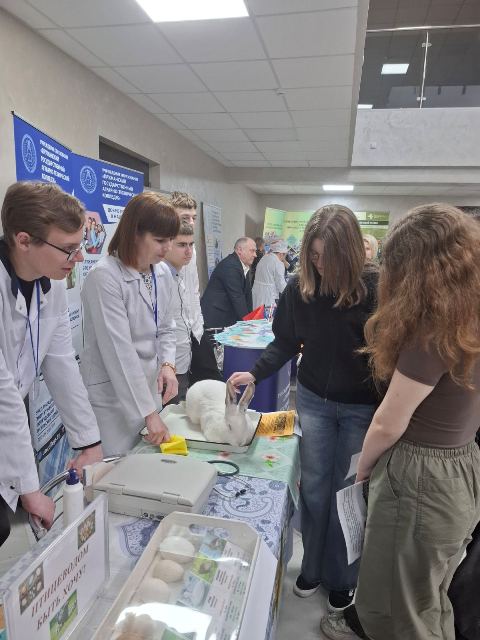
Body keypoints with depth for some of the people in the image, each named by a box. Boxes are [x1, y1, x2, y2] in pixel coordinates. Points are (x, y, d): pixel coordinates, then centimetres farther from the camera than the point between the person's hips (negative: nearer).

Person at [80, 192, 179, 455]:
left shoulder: (163, 273, 2)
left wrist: (167, 364, -8)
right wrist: (149, 413, -20)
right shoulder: (104, 276, -19)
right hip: (112, 395, -6)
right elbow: (119, 350, -22)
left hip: (149, 387, 7)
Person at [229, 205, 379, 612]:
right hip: (314, 400, 3)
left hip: (362, 409, -3)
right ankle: (312, 566, 40)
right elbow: (285, 343, 3)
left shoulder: (375, 287, -17)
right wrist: (255, 373, -11)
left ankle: (341, 575, 38)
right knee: (314, 488, 16)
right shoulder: (299, 287, -7)